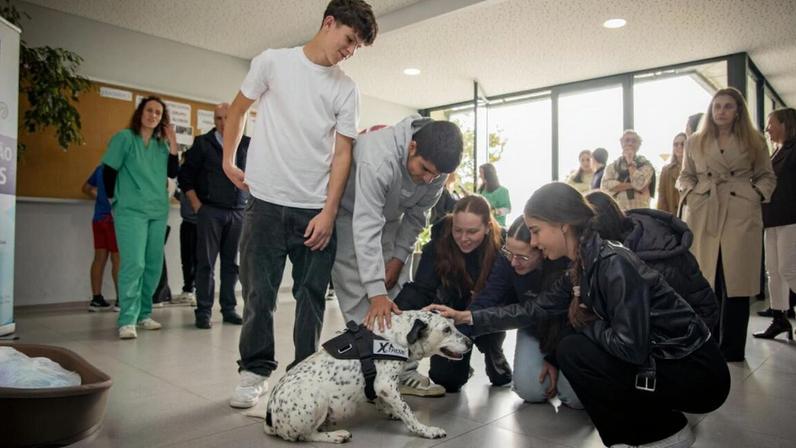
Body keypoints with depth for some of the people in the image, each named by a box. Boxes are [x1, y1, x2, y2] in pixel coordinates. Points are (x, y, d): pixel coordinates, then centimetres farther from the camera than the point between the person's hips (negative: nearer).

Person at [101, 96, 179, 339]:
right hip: (130, 211, -5)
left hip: (159, 212, 5)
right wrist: (116, 199, 7)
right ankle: (127, 320, -11)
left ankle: (143, 313, 20)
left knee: (154, 265, 8)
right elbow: (108, 171, 2)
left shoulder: (162, 144, 13)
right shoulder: (124, 138, 1)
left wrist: (173, 145, -2)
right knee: (133, 263, -14)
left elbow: (173, 173, 5)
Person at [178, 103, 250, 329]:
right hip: (210, 211, -2)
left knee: (232, 263, 6)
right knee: (206, 263, -1)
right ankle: (203, 312, 6)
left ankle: (229, 309, 15)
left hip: (238, 212, 2)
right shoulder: (203, 143, 5)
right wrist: (197, 205, -3)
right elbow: (186, 175, 5)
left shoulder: (247, 144, 9)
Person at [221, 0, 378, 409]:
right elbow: (237, 110, 14)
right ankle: (255, 370, 21)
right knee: (259, 292, 4)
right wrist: (228, 161, 8)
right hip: (266, 203, -1)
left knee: (312, 296, 5)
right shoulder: (273, 61, 3)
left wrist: (329, 211, -5)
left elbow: (342, 153, 2)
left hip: (317, 210, 2)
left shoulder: (347, 90, 7)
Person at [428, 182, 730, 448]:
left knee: (574, 352, -16)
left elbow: (631, 347, -30)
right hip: (658, 360, 8)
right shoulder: (584, 267, 1)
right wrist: (467, 318, 2)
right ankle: (658, 420, 14)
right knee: (573, 346, 6)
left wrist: (586, 325, -10)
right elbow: (537, 308, 5)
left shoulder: (614, 264, -27)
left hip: (698, 372, -8)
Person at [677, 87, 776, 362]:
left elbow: (767, 177, 12)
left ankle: (732, 349, 10)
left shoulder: (754, 142, 10)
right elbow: (685, 176, 16)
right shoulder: (695, 142, 12)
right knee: (706, 281, 3)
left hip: (741, 215, -1)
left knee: (736, 281, -1)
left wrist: (757, 194, -5)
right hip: (703, 216, 1)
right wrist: (689, 192, -2)